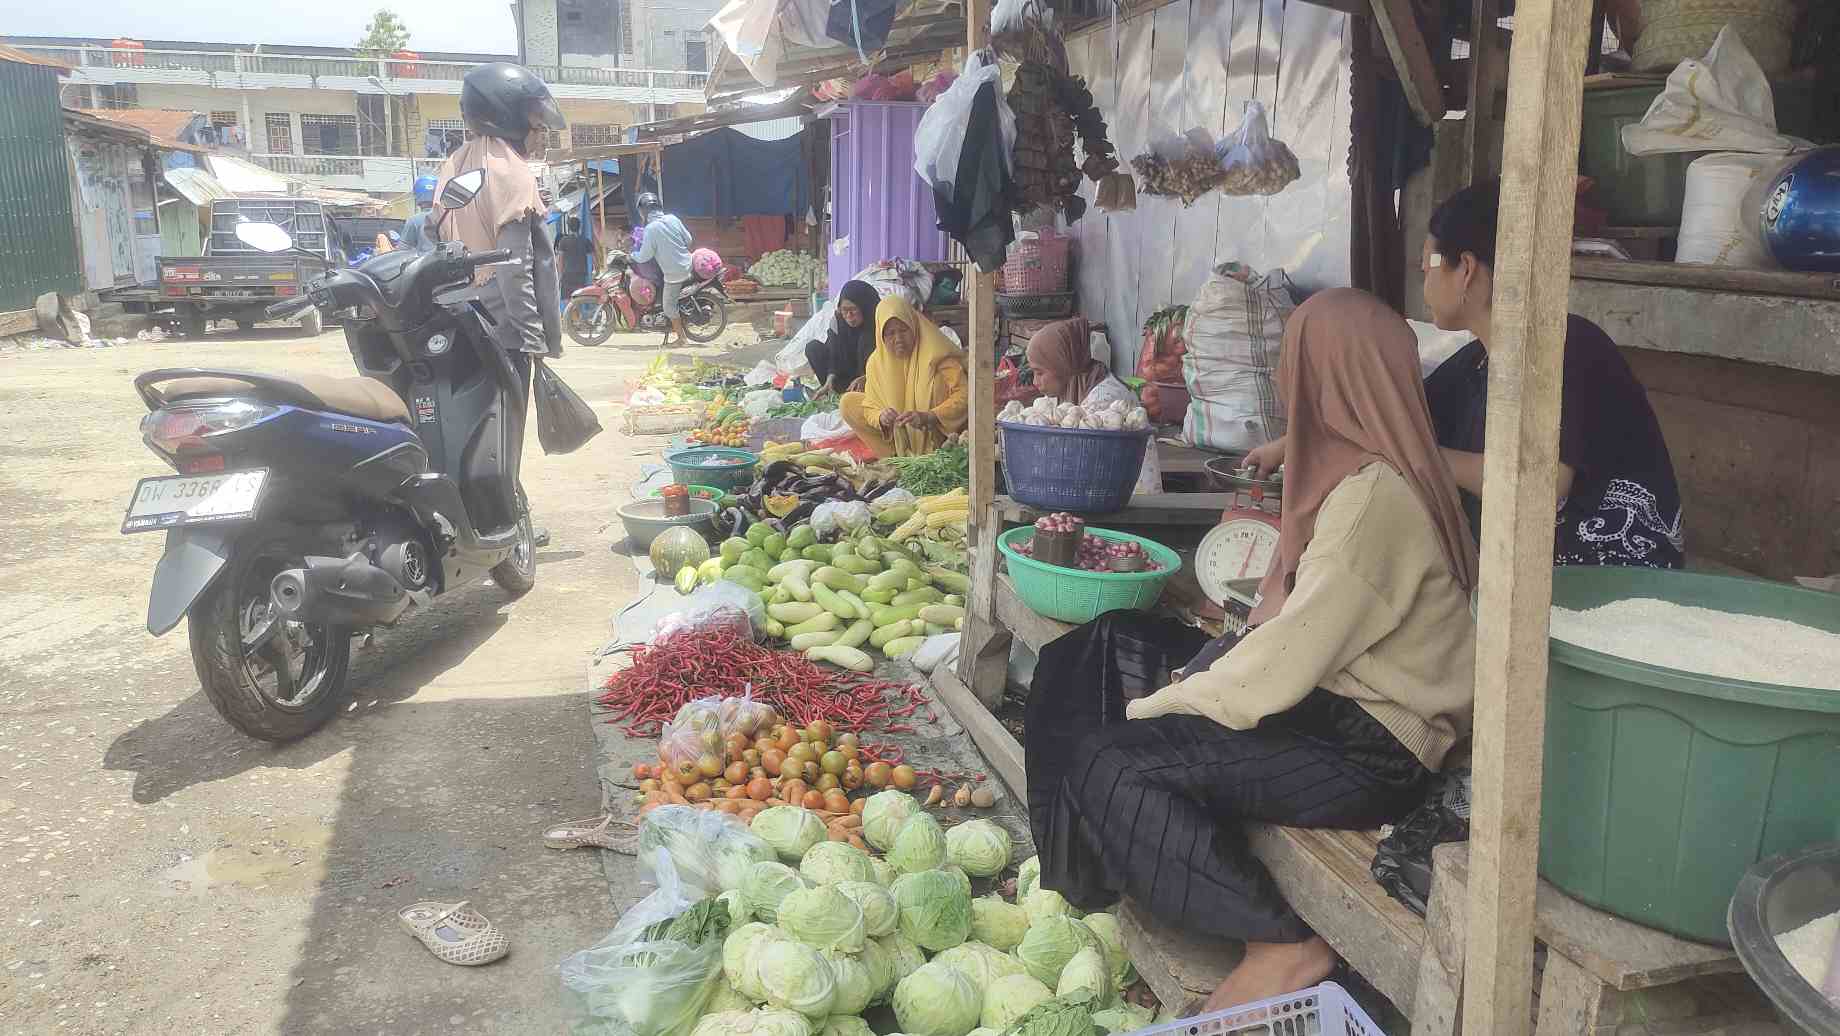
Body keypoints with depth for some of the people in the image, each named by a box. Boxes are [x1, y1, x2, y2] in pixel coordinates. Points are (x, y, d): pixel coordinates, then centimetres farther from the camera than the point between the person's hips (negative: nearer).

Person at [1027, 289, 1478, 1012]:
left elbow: (1289, 661, -23)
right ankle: (1077, 879, 11)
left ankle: (1285, 946, -5)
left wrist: (1156, 705, -12)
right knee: (1106, 649, 5)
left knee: (1112, 765, -19)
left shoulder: (1373, 497, -22)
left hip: (1367, 750, -10)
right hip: (1339, 700, 10)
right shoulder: (1363, 471, 9)